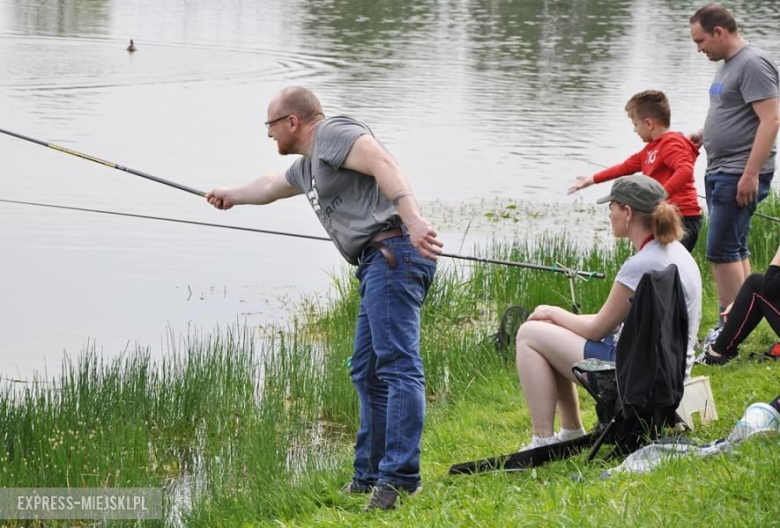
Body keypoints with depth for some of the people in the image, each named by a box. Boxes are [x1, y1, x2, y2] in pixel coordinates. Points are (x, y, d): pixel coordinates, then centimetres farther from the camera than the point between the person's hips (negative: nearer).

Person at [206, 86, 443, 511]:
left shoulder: (334, 133, -2)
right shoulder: (307, 166, 30)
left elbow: (383, 165, -19)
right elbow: (270, 187, 51)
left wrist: (412, 219, -34)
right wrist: (231, 196, 69)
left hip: (394, 252, -11)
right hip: (378, 266, 11)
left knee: (398, 364, -17)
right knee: (367, 372, 13)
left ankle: (400, 475, -23)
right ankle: (369, 476, 18)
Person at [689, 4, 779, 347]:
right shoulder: (726, 65, 17)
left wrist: (750, 174, -25)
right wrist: (704, 134, 13)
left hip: (740, 176, -10)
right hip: (719, 173, 10)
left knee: (722, 250, -11)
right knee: (735, 250, 12)